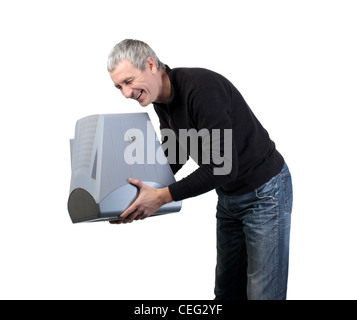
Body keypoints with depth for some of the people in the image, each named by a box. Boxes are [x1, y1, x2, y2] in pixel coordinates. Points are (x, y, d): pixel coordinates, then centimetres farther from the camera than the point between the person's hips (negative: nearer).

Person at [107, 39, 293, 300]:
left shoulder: (202, 87, -29)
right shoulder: (162, 101, 0)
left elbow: (222, 166, -31)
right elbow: (174, 158, 12)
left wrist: (163, 196, -29)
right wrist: (142, 189, -1)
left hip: (264, 192, -9)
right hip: (229, 195, 9)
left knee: (263, 293, -4)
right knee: (227, 288, 14)